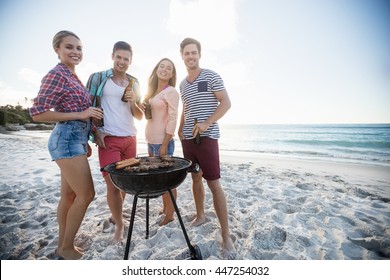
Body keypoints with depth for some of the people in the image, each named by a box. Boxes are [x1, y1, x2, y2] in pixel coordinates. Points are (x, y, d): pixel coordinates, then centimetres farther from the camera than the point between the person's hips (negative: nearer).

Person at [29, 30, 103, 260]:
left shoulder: (73, 77, 17)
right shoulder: (57, 74, -9)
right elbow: (38, 113, -15)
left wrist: (85, 142, 17)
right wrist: (81, 114, -18)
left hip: (75, 138, 9)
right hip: (67, 139, -9)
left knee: (70, 195, 13)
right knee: (86, 194, -4)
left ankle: (63, 245, 28)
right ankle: (67, 247, 15)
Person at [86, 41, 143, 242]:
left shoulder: (134, 83, 14)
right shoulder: (98, 78, 3)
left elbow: (140, 116, 13)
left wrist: (133, 102, -6)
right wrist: (95, 131, -9)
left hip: (130, 138, 4)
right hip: (108, 139, -4)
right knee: (113, 183, -6)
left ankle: (116, 214, 34)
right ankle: (119, 224, 14)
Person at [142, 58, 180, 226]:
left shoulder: (171, 92, -7)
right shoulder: (152, 91, 16)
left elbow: (173, 119, -14)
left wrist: (165, 144, -18)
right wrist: (143, 107, 3)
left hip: (162, 141, -8)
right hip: (151, 141, 8)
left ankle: (169, 215, 15)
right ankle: (164, 209, 31)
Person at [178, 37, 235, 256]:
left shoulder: (211, 76, -2)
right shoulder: (182, 84, 17)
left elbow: (226, 103, -8)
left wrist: (206, 124, -18)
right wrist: (180, 129, 12)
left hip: (207, 137, -6)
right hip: (188, 139, 6)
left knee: (214, 184, -8)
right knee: (196, 179, 13)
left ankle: (226, 235, 3)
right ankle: (200, 215, 31)